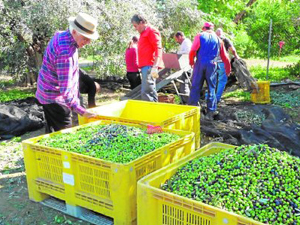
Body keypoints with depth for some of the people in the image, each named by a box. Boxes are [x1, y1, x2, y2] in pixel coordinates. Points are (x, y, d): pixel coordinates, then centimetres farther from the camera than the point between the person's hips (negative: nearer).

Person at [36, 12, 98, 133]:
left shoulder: (60, 35, 0)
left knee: (52, 132, 17)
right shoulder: (65, 52, -31)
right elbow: (65, 89, -31)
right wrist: (81, 111, -33)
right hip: (55, 97, -10)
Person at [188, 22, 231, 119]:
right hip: (212, 65, 2)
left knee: (195, 87, 4)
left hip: (200, 64, -2)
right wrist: (228, 69, 22)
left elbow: (193, 51, -9)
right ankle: (211, 112, 6)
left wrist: (191, 61, 7)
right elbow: (224, 57, 14)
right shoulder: (218, 39, 12)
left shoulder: (200, 36, 3)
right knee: (211, 88, 7)